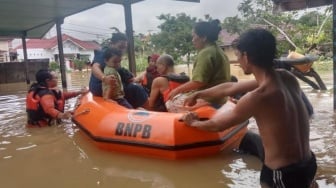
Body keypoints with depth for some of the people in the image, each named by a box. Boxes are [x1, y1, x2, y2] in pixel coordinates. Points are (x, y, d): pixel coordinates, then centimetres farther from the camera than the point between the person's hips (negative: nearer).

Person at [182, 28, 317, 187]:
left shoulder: (256, 98, -25)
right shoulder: (287, 78, -2)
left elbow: (217, 125, -8)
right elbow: (230, 87, 7)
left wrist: (194, 122, 12)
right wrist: (197, 95, 18)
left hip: (282, 175, -7)